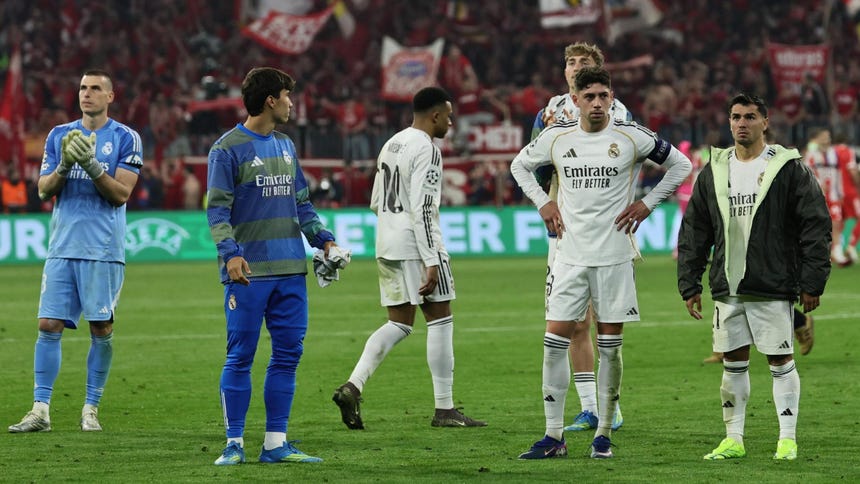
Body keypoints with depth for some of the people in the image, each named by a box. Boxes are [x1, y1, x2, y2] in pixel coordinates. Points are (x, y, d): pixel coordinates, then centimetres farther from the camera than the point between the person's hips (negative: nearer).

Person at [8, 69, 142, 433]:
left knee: (101, 329, -1)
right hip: (62, 246, 3)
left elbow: (121, 193, -6)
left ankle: (91, 409, 8)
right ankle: (40, 410, -3)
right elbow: (44, 189, 8)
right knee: (49, 325, -4)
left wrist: (91, 165, -18)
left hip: (103, 249, -3)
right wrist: (63, 167, -11)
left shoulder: (125, 138, 1)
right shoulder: (59, 135, 12)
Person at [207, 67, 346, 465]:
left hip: (290, 270, 7)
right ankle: (234, 444, 2)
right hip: (248, 270, -7)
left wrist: (323, 238, 9)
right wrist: (229, 251, -22)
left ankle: (276, 443, 9)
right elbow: (217, 208, -9)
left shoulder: (286, 146, 17)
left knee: (288, 354, 4)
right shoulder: (228, 148, -4)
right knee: (241, 356, -4)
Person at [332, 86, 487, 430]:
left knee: (399, 324, 11)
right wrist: (431, 262, -21)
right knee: (440, 320, 1)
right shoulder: (426, 149, -12)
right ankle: (444, 410, 3)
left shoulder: (391, 144, 15)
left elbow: (376, 203, 19)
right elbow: (423, 209, -20)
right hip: (417, 245, -8)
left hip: (386, 246, 8)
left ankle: (353, 386, -7)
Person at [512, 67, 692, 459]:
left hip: (615, 256, -2)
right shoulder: (556, 137, 2)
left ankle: (603, 434, 12)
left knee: (610, 346, 2)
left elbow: (680, 165, 8)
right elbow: (520, 165, 21)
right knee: (555, 341, -3)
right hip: (571, 256, 2)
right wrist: (543, 203, 9)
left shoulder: (632, 137, -4)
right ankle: (554, 436, 4)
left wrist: (647, 204, 1)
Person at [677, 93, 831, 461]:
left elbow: (816, 226, -4)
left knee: (781, 361, -1)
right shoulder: (713, 172, 10)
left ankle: (787, 439, 5)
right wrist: (689, 285, 10)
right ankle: (734, 439, 14)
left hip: (773, 287, -4)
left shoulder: (788, 168, -3)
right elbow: (693, 233, 15)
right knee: (733, 362, 7)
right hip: (727, 288, 4)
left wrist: (812, 282, -8)